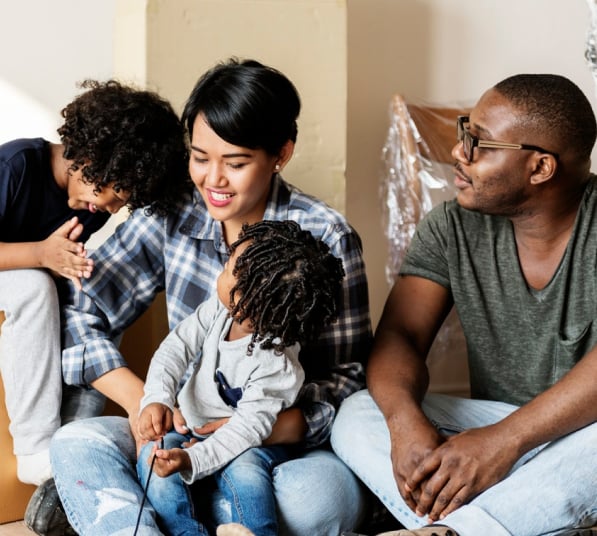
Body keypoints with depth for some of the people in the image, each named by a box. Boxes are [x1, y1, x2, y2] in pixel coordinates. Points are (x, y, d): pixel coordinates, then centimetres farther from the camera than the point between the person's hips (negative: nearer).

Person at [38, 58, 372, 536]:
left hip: (288, 445, -2)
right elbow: (79, 313, 1)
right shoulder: (171, 219, 0)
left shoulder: (326, 239, -9)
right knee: (75, 444, -22)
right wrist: (139, 399, -15)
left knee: (321, 496, -36)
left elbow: (347, 375, -8)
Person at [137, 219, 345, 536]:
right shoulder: (219, 309, -12)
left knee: (244, 469, -36)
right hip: (189, 427, 6)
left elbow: (249, 427, -29)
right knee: (151, 459, -21)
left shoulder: (276, 366, -28)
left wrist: (192, 460, -39)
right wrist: (157, 399, -29)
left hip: (241, 444, -5)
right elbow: (176, 348, -10)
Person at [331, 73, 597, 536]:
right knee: (357, 416, -18)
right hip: (495, 429, 4)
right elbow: (400, 335, -8)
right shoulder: (453, 228, 1)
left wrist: (505, 440, -34)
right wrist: (405, 420, -29)